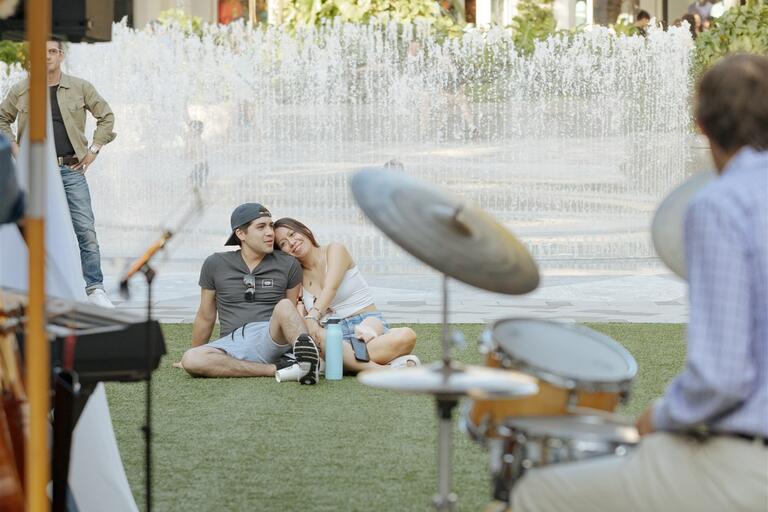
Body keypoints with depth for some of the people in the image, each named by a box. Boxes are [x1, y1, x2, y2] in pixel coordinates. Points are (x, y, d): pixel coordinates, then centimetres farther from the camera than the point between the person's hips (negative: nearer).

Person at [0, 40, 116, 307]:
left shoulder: (80, 88, 5)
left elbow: (106, 117, 14)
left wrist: (94, 149, 5)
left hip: (71, 169, 0)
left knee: (86, 230, -7)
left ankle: (95, 289, -4)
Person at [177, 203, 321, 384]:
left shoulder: (288, 265, 11)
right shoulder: (215, 265, 12)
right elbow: (206, 317, 21)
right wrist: (195, 354, 27)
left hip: (272, 339, -1)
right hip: (233, 341, 1)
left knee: (284, 306, -32)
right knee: (190, 360, -31)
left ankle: (306, 352, -62)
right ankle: (276, 369, -35)